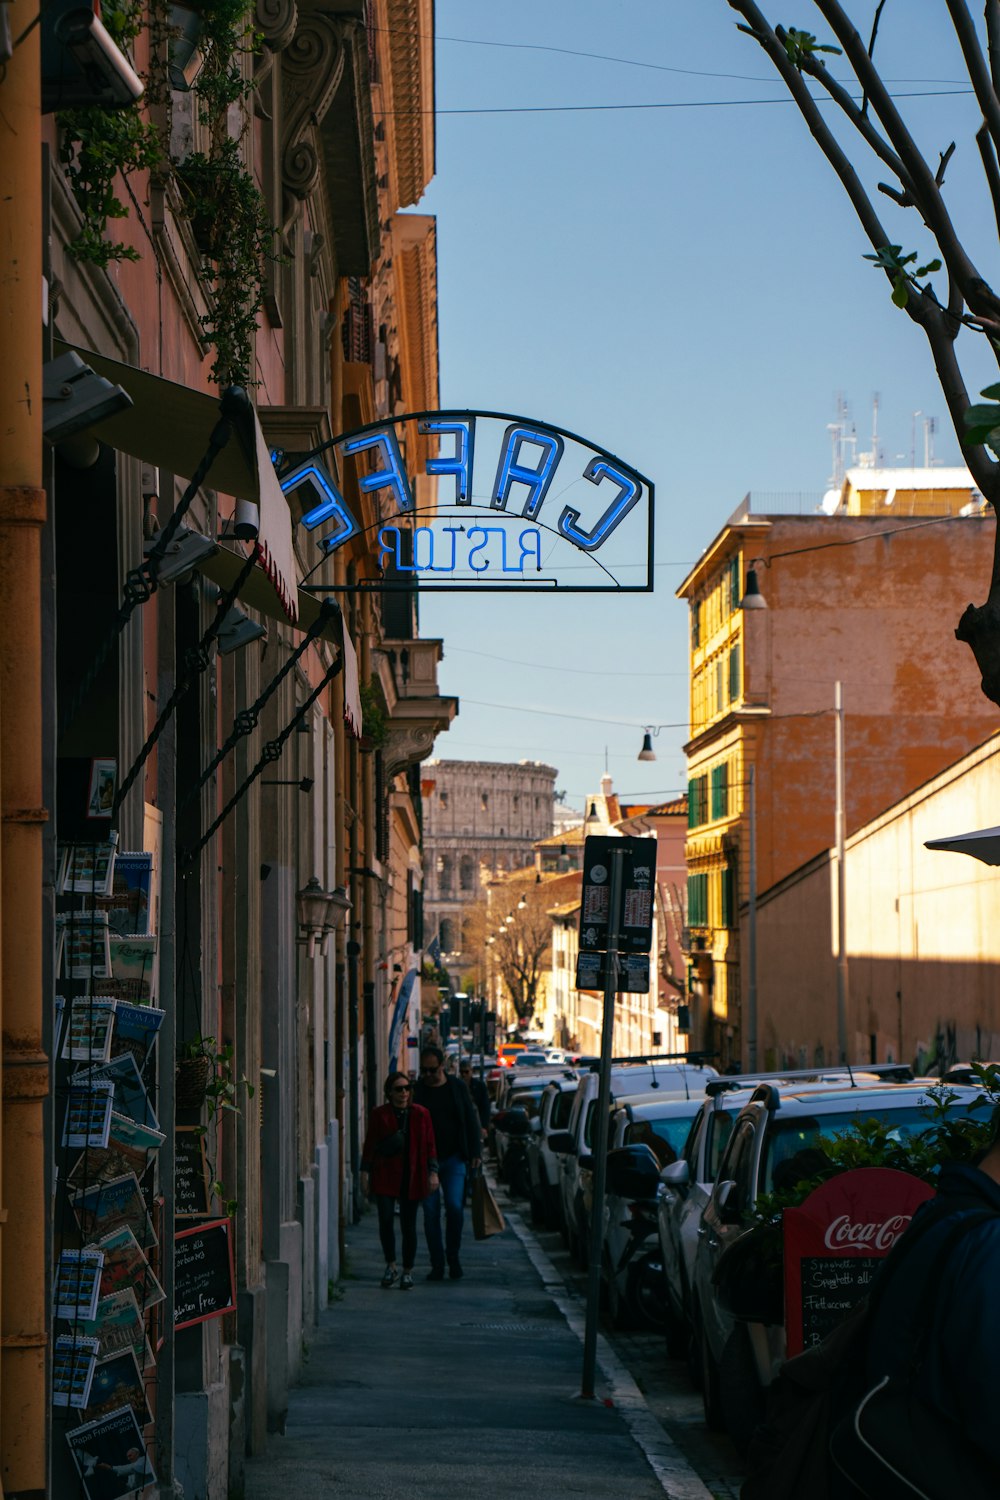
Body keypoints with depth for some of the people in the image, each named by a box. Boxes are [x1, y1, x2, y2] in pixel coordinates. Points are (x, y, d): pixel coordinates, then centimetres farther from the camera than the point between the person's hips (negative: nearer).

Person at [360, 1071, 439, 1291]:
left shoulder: (420, 1114, 7)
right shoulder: (379, 1115, 4)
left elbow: (429, 1146, 7)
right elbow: (369, 1145, 6)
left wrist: (433, 1173, -1)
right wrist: (365, 1172, 1)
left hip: (411, 1177, 1)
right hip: (385, 1176, 0)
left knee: (408, 1225, 1)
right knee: (386, 1221, -9)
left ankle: (408, 1271, 14)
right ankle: (390, 1266, 10)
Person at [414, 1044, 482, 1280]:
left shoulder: (457, 1088, 5)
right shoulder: (417, 1090, 2)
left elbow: (471, 1121, 9)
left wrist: (475, 1152, 3)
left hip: (453, 1158, 0)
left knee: (454, 1207, -10)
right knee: (431, 1213, 0)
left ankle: (453, 1256, 9)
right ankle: (437, 1264, 6)